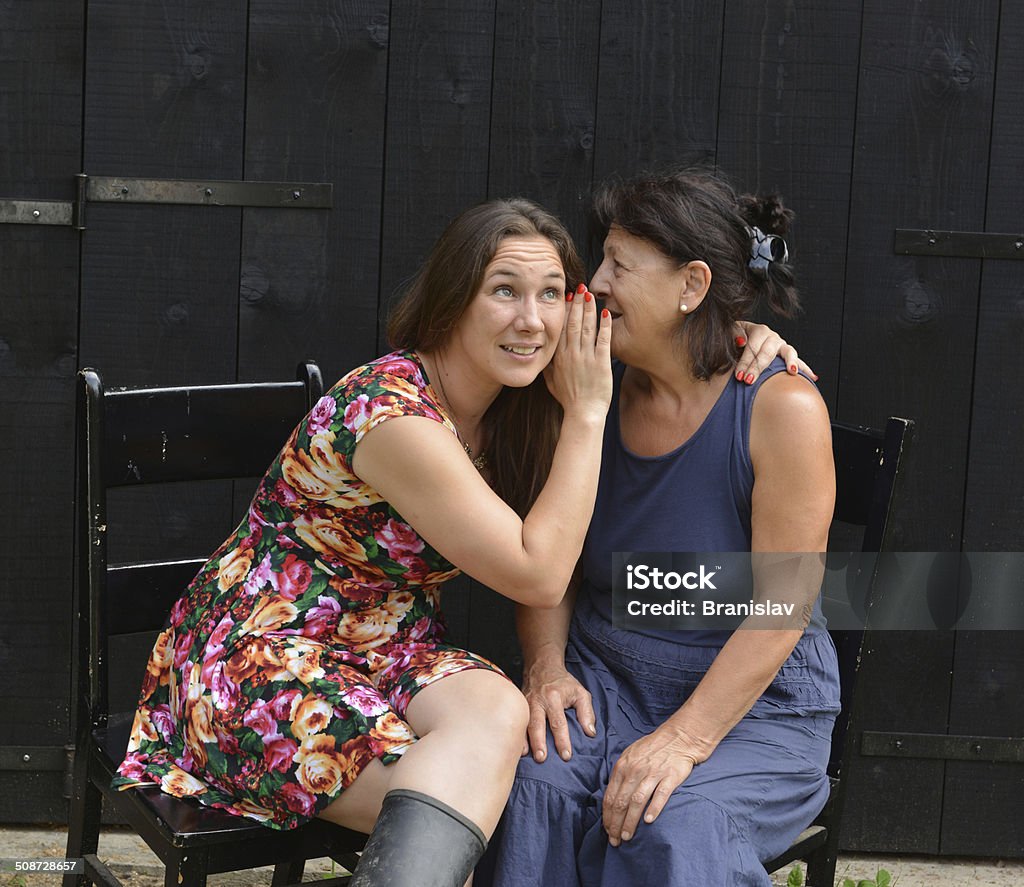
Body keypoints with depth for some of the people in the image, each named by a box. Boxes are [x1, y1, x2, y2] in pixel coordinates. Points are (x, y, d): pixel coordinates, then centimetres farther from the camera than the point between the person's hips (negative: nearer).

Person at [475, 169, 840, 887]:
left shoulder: (783, 408, -12)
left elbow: (781, 607, -15)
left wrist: (686, 738, -23)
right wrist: (546, 665, -10)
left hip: (753, 706, -4)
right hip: (601, 685, 4)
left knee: (677, 828, -34)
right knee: (531, 788, -28)